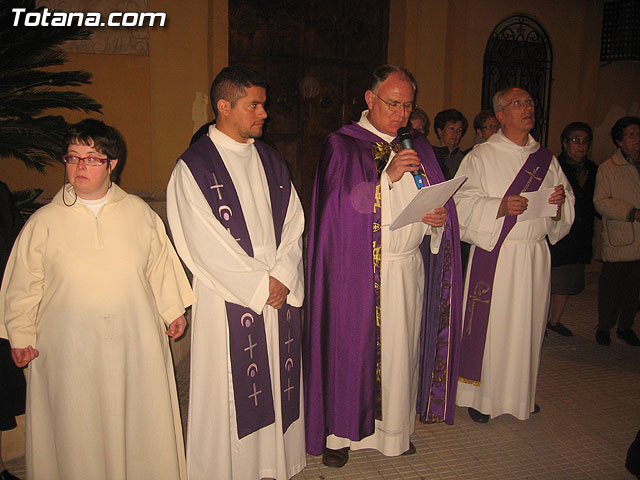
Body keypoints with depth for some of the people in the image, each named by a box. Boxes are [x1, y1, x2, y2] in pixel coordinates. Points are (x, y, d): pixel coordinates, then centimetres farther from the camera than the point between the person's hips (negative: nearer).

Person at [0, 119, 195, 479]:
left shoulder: (139, 213, 1)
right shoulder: (44, 222, -2)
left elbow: (161, 265, 10)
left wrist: (173, 311, 13)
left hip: (136, 342, 1)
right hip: (70, 350, -1)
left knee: (139, 421, 13)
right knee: (78, 429, 10)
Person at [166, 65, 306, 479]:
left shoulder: (270, 160, 11)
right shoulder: (194, 166, -7)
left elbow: (293, 224, 9)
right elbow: (206, 244, -12)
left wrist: (284, 277, -5)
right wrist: (260, 284, -11)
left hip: (280, 293, 5)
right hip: (228, 301, -5)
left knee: (278, 383, 12)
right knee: (231, 393, 4)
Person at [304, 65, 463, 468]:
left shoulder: (419, 147, 13)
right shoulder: (342, 144, -1)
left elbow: (440, 203, 14)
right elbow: (342, 204, -12)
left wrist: (440, 217, -8)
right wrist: (387, 176, -21)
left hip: (410, 267, 4)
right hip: (359, 272, -4)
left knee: (402, 348, 10)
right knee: (352, 347, 2)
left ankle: (396, 429, 26)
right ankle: (340, 432, 19)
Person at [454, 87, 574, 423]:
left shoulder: (545, 158, 12)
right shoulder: (481, 156, -1)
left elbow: (565, 194, 17)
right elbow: (463, 203, -8)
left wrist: (560, 201, -6)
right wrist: (500, 207, -22)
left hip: (534, 255, 4)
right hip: (494, 253, -4)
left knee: (527, 323, 10)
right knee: (490, 323, -1)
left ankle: (521, 393, 27)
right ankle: (480, 395, 14)